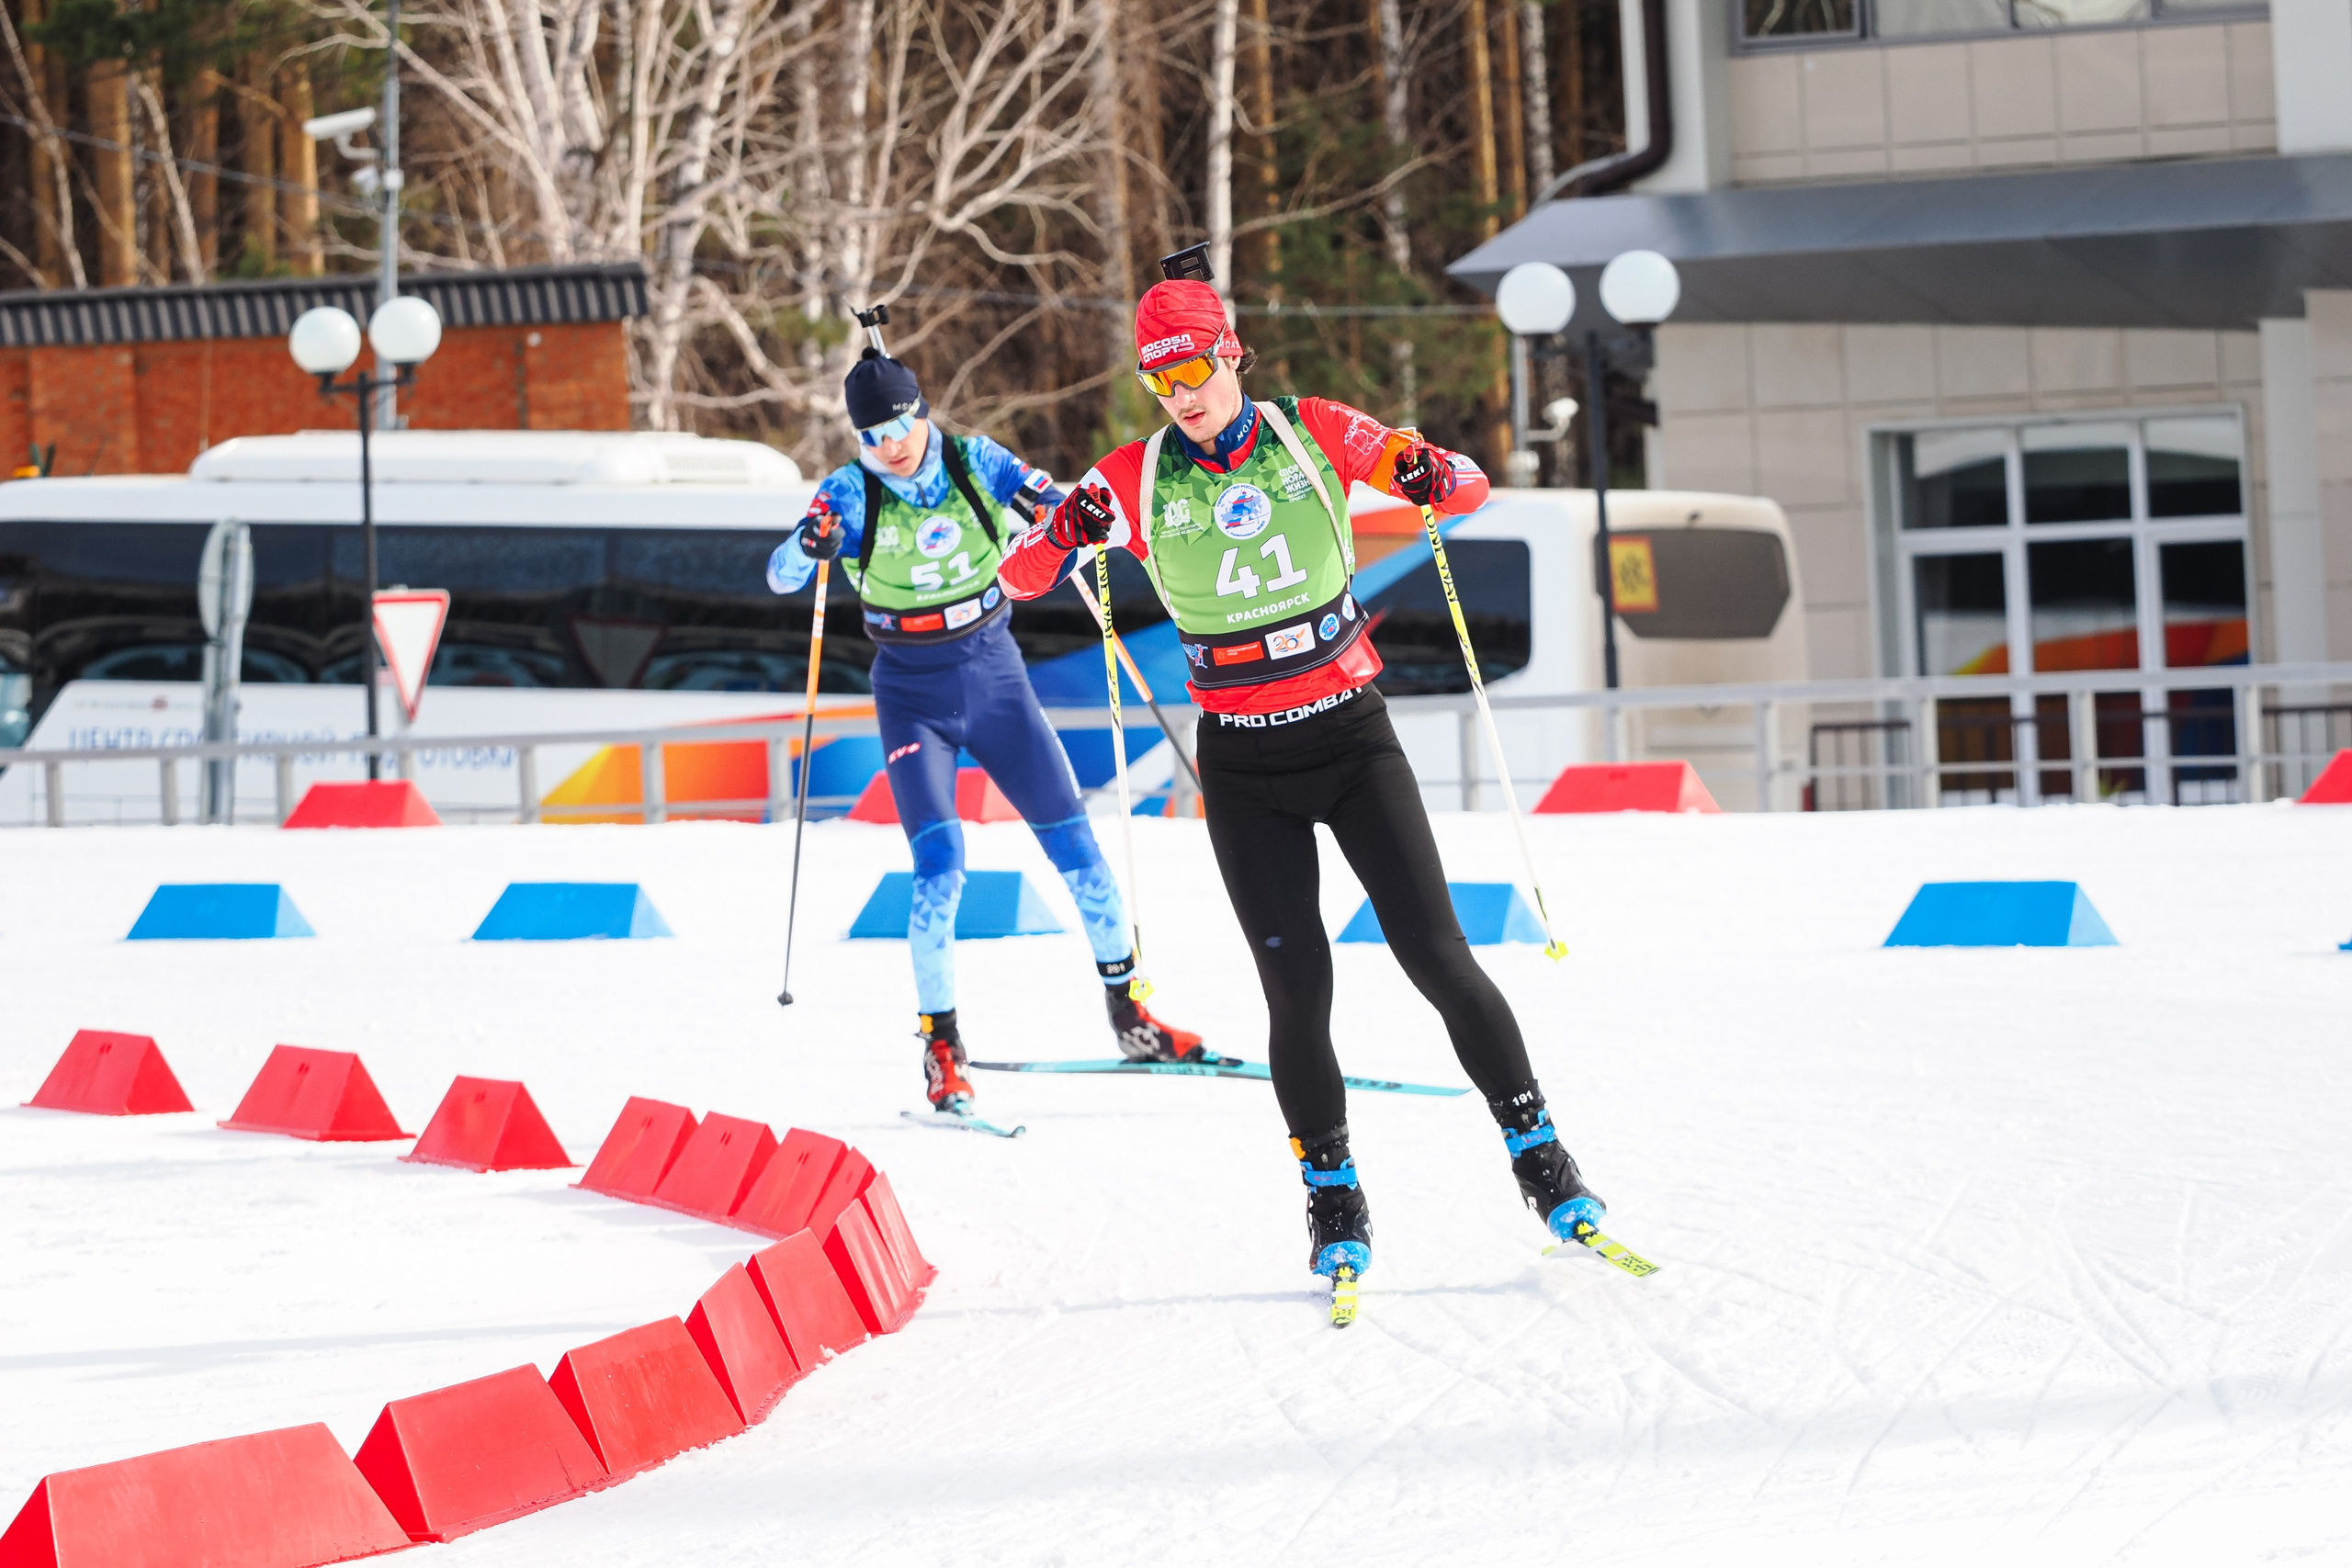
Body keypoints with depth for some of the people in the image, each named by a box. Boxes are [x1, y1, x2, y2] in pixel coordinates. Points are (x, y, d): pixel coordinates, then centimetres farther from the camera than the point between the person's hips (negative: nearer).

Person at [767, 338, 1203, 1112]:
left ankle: (1129, 1015, 18)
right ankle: (941, 1045, -6)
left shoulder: (975, 462, -7)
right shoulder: (852, 493, -11)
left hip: (996, 676, 2)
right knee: (940, 861, -17)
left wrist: (1061, 510, -34)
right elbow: (780, 577, -19)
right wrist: (810, 543, -41)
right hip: (914, 694, -2)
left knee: (1072, 839, 3)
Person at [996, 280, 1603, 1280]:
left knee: (1437, 956, -5)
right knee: (1298, 990, -4)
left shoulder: (1315, 434, -4)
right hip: (1245, 767, 0)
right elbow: (1020, 577, -4)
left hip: (1353, 738, 0)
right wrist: (1065, 531, -26)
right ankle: (1333, 1198, 12)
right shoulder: (1138, 479, -3)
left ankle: (1539, 1157, 7)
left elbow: (1472, 487, 2)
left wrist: (1432, 476, -23)